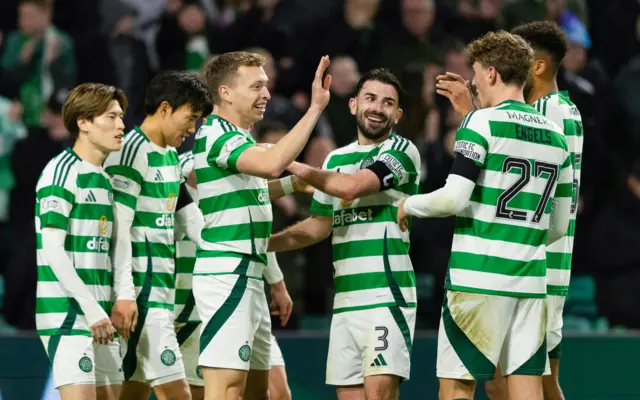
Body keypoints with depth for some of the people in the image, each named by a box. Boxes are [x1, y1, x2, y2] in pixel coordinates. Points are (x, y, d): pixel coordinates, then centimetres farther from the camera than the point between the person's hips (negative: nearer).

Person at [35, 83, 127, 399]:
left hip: (99, 313, 9)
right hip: (68, 311, -9)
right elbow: (53, 250, -15)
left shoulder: (103, 179, 16)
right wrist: (91, 308, -18)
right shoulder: (62, 172, -9)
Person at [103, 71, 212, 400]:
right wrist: (124, 295, -22)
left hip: (162, 291, 9)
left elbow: (191, 219, 24)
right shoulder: (132, 152, -11)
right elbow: (118, 230, -17)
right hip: (141, 295, -9)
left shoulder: (170, 156, 17)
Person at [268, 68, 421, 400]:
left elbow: (351, 186, -17)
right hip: (345, 298, 6)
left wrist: (290, 165, -9)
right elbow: (318, 226, 25)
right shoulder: (336, 159, 18)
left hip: (386, 296, -6)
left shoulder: (401, 151, -3)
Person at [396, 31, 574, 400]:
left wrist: (410, 205, 5)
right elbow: (559, 226, 15)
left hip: (478, 280, -5)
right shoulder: (556, 135, 12)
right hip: (531, 282, 5)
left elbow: (454, 198, -14)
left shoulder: (483, 122, -7)